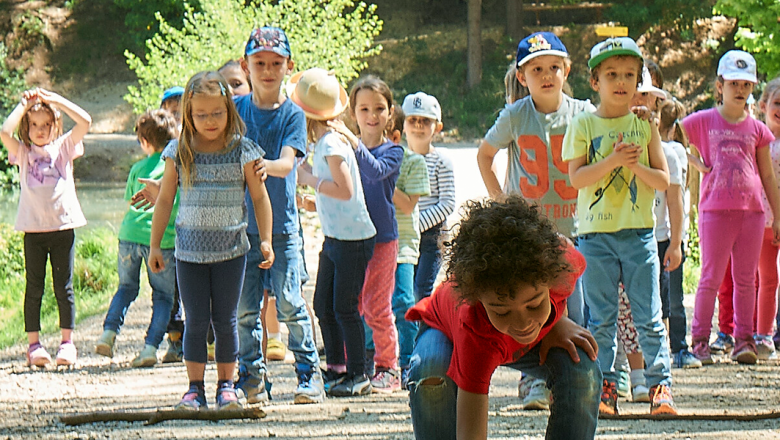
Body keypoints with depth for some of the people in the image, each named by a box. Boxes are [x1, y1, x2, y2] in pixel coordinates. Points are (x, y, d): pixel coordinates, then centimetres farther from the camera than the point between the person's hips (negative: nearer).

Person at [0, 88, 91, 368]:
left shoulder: (64, 147, 7)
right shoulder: (23, 153, 6)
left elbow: (84, 122, -7)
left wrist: (54, 100, -7)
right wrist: (24, 105, -7)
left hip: (63, 226, 0)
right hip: (33, 228, 0)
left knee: (63, 287, 4)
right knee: (34, 287, 3)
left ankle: (67, 342, 11)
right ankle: (34, 344, 7)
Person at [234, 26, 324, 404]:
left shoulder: (293, 115, -2)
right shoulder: (236, 108, 6)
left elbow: (286, 163, -15)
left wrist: (258, 164, -34)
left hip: (281, 225, -2)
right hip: (241, 223, 2)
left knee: (289, 303, -5)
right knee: (245, 307, 3)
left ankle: (309, 372, 7)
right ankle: (251, 377, 14)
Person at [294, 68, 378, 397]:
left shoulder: (331, 143, -19)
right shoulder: (327, 138, 8)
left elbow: (345, 190, -24)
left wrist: (310, 179, -16)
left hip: (353, 238, -9)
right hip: (334, 237, 9)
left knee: (344, 307, -3)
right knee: (323, 305, 12)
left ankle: (358, 376, 5)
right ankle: (336, 370, 21)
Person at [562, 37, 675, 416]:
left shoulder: (645, 124, 6)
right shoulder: (583, 125, 3)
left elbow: (663, 180, 4)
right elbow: (576, 177, -7)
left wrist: (636, 165, -14)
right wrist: (613, 161, -19)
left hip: (638, 232, 0)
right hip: (596, 234, 0)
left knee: (648, 318, -2)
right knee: (601, 319, 3)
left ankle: (660, 384, 4)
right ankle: (605, 387, 8)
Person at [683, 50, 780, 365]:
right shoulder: (703, 121, 3)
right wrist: (696, 162, -1)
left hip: (751, 210, 3)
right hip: (715, 209, -3)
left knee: (746, 278, 7)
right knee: (712, 278, -2)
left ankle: (744, 340, 11)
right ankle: (700, 339, 3)